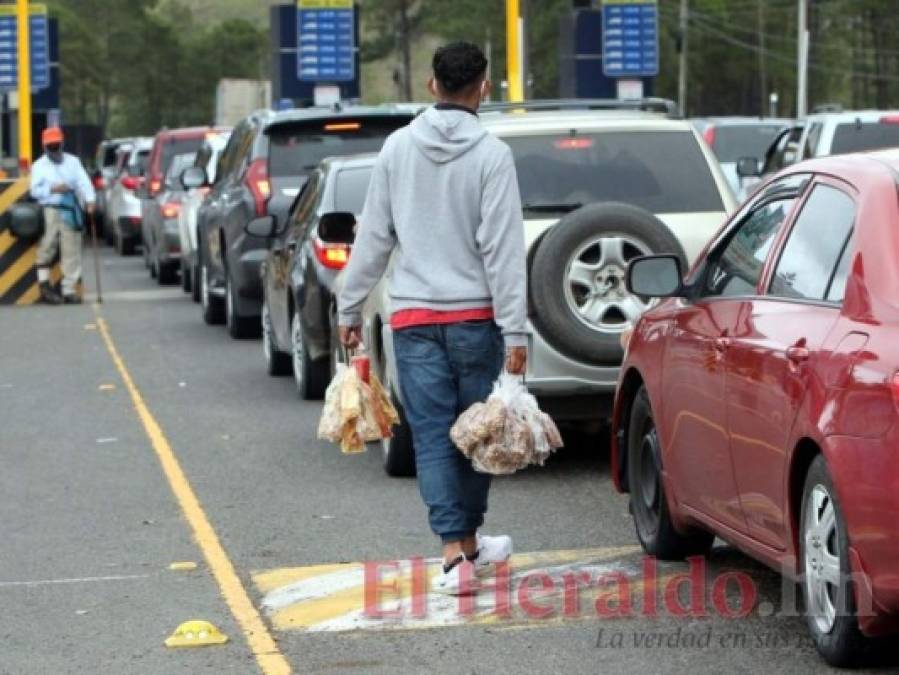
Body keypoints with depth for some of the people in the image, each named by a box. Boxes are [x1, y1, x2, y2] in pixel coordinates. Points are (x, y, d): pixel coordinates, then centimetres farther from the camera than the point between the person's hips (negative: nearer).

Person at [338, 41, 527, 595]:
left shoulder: (398, 148, 2)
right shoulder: (491, 154, -8)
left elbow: (374, 236, 5)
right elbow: (502, 247, -12)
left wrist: (351, 308, 14)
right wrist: (515, 331, -12)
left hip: (413, 317, 2)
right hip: (474, 315, -2)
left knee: (433, 436, 0)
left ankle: (456, 554, -8)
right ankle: (469, 543, 26)